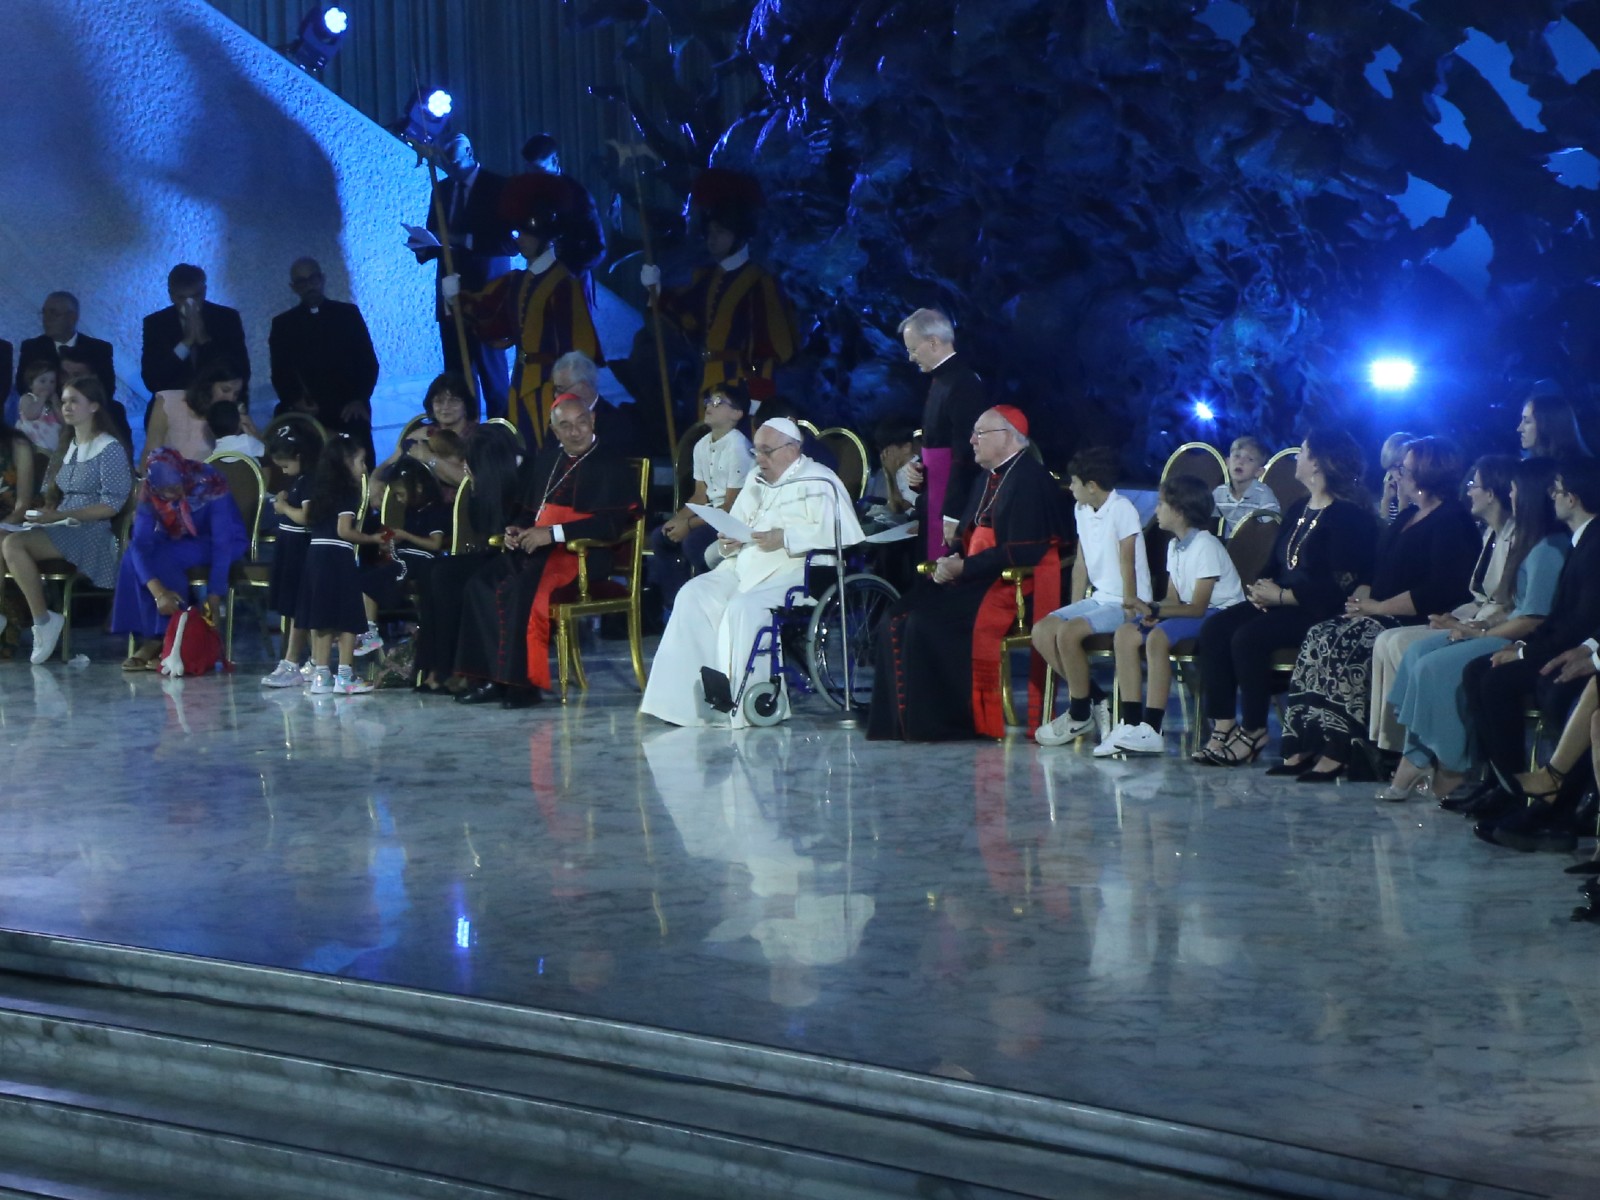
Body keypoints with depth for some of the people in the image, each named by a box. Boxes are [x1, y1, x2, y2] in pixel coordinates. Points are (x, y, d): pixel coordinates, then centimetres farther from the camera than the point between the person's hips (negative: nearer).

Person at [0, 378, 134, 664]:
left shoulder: (109, 449, -4)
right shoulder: (68, 447, 20)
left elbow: (112, 505, -11)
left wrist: (62, 515, -17)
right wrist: (47, 512, -3)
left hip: (91, 533, -7)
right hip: (63, 530, 7)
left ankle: (43, 620, -20)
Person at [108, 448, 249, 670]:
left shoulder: (210, 486, -29)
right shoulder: (149, 494, -19)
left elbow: (222, 544, -31)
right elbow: (140, 542, -28)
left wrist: (214, 596, -37)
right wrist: (158, 592, -42)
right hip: (176, 542, 4)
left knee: (162, 558, -32)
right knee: (132, 556, -26)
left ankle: (159, 640, -22)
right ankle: (144, 638, -23)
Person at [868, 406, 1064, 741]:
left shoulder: (1030, 480, -13)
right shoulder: (986, 480, 19)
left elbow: (1022, 552, -21)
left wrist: (963, 568, -20)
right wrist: (950, 562, 2)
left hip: (1013, 587, -10)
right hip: (974, 581, 10)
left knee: (928, 624, -26)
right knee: (898, 619, -7)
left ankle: (937, 722, -16)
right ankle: (902, 718, -7)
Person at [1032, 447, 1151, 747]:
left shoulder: (1122, 509, -15)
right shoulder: (1081, 510, 10)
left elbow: (1127, 561, -16)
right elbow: (1081, 563, 12)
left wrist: (1129, 604, -17)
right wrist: (1074, 608, 7)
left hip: (1125, 604, -9)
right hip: (1098, 598, 9)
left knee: (1068, 633, -28)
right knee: (1042, 632, -9)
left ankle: (1080, 715, -13)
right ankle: (1095, 700, -4)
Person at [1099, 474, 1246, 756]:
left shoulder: (1206, 547, -17)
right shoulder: (1175, 545, 10)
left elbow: (1197, 607, -22)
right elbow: (1174, 598, 9)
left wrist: (1155, 610, -28)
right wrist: (1154, 611, -13)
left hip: (1221, 613, -9)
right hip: (1192, 610, 9)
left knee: (1158, 637, -32)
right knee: (1125, 633, -6)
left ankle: (1151, 730, -33)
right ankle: (1130, 723, -11)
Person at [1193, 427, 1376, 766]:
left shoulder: (1347, 516, -11)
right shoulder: (1299, 510, 19)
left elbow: (1339, 586, -19)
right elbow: (1275, 564, 22)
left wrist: (1282, 596, -18)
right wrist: (1261, 587, -2)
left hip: (1319, 612, -9)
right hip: (1283, 604, 9)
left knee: (1248, 637, -29)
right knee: (1214, 629, -11)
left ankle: (1253, 731, -15)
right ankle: (1223, 726, -15)